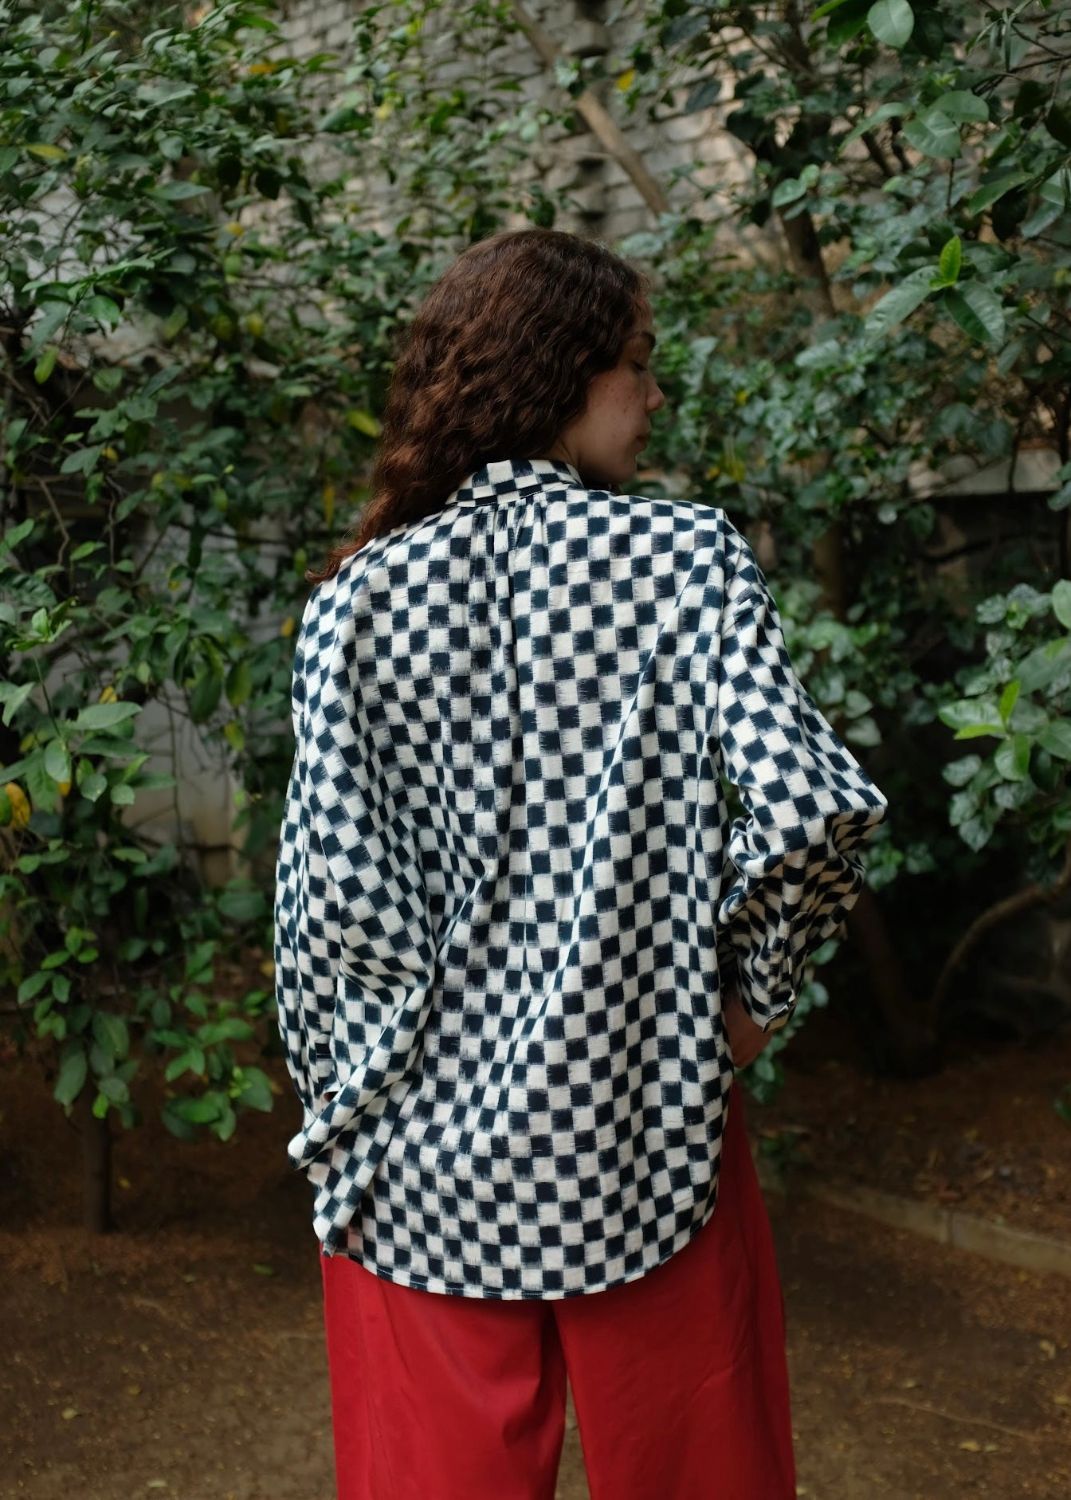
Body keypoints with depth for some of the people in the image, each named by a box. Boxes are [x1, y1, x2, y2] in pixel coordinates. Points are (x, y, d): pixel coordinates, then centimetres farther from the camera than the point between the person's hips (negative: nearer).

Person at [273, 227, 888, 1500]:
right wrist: (756, 996, -3)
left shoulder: (357, 599, -4)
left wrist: (336, 1104, 4)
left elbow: (334, 885, -9)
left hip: (424, 1147, 2)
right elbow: (808, 807, -19)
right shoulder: (687, 557, -7)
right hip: (643, 1145, -1)